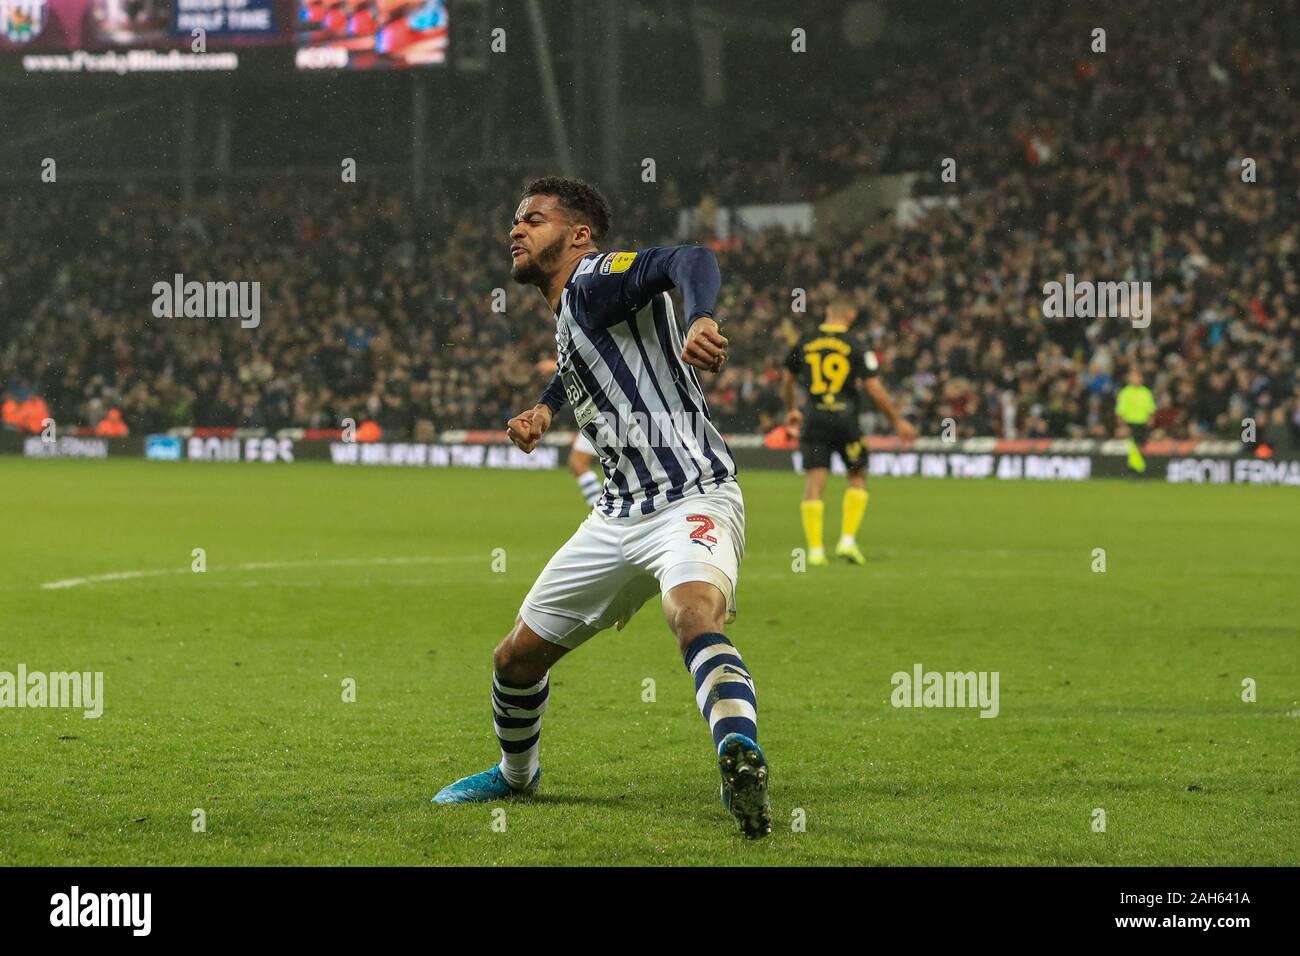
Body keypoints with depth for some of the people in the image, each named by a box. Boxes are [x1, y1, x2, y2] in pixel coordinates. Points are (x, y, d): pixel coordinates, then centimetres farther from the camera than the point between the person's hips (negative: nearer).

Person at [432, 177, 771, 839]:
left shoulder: (594, 279, -10)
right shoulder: (565, 316, 17)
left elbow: (691, 261, -29)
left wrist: (699, 318, -51)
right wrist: (544, 409, 24)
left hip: (692, 500, -9)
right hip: (618, 517, 9)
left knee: (695, 617, -39)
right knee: (515, 658, 17)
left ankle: (741, 759, -62)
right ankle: (516, 774, 44)